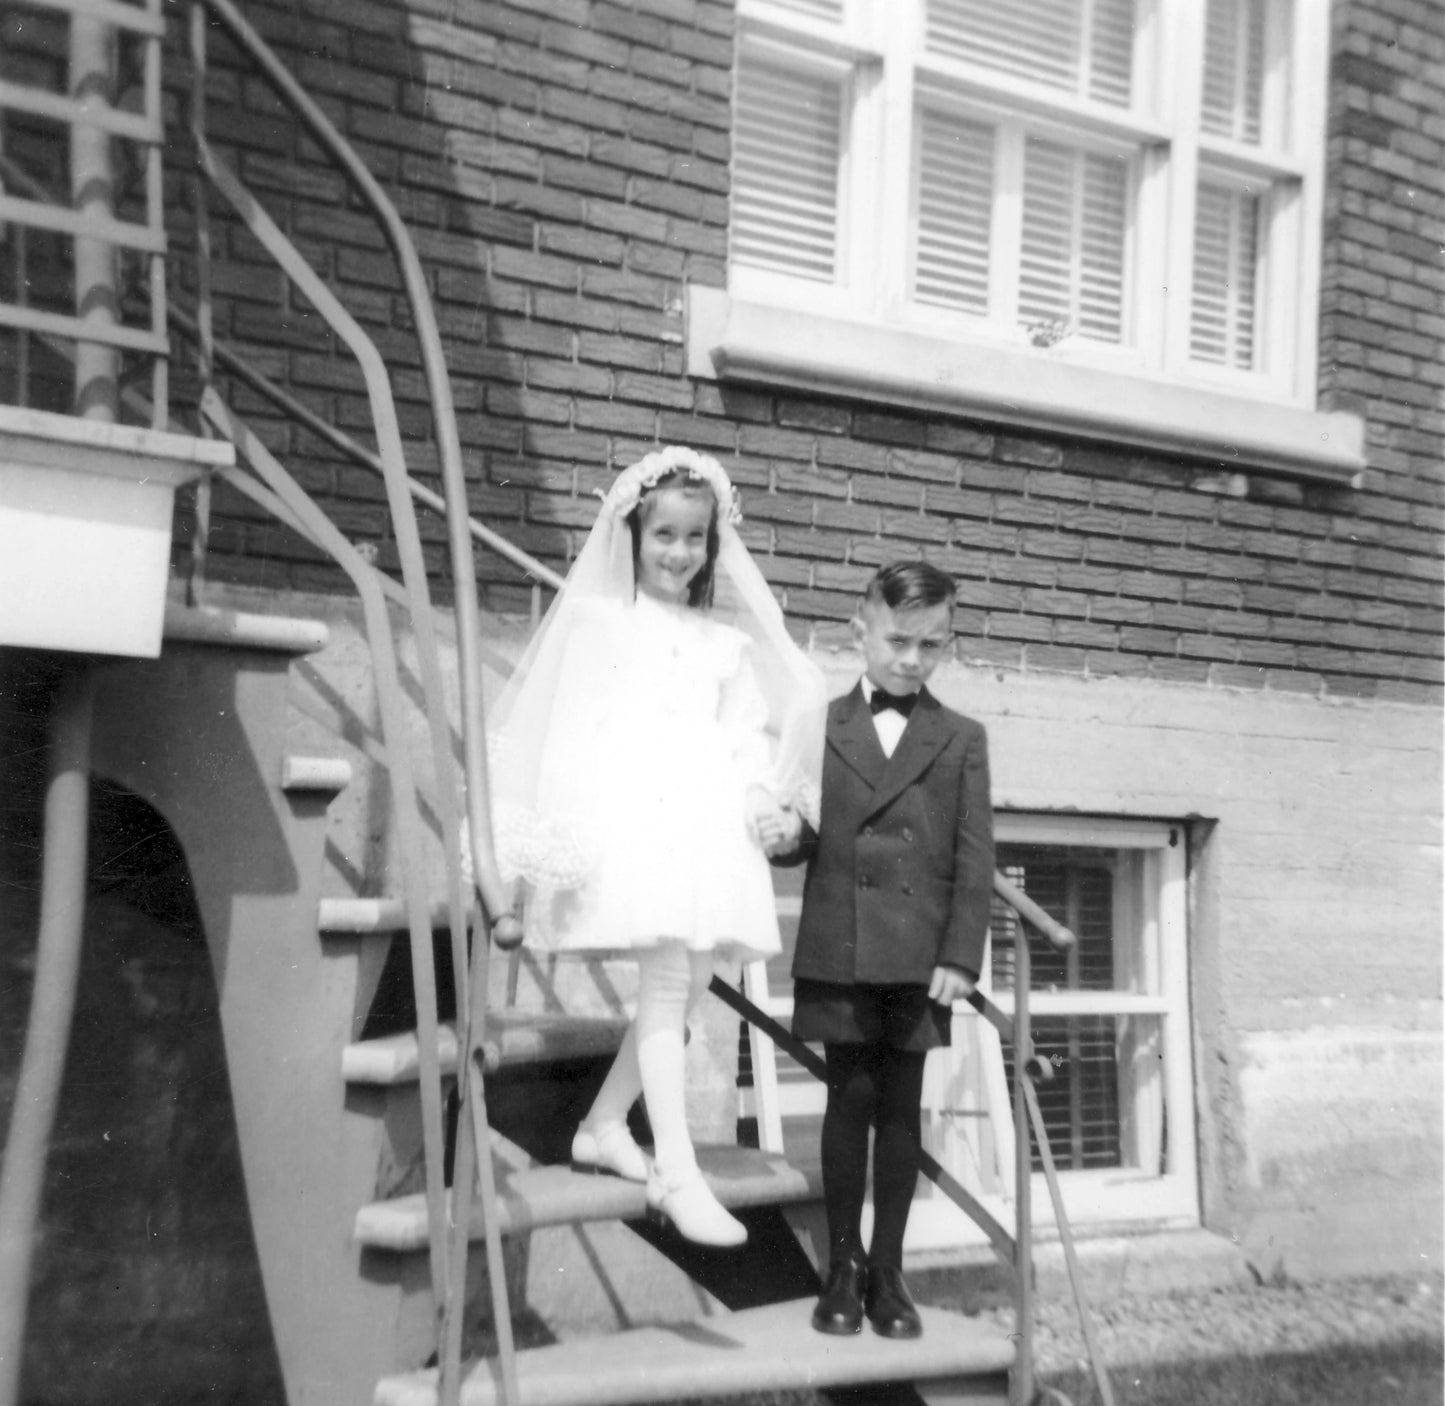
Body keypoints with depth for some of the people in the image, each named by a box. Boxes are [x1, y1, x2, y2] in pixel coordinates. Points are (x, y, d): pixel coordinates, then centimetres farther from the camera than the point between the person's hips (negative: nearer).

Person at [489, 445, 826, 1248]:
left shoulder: (727, 641, 20)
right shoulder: (597, 618, 9)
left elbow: (750, 736, 15)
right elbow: (571, 726, 3)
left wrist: (762, 795, -5)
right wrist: (562, 832, -5)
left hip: (708, 820, 5)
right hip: (631, 811, -5)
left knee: (689, 981, 3)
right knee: (666, 978, -12)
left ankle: (603, 1127, 21)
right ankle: (677, 1173, -8)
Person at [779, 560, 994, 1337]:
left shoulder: (961, 739, 7)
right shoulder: (819, 726, 6)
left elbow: (975, 858, 2)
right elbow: (798, 839, 5)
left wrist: (960, 956, -6)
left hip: (919, 958, 1)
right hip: (839, 952, 0)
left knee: (901, 1109, 7)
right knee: (850, 1100, 4)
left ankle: (887, 1270, 19)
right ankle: (843, 1265, 18)